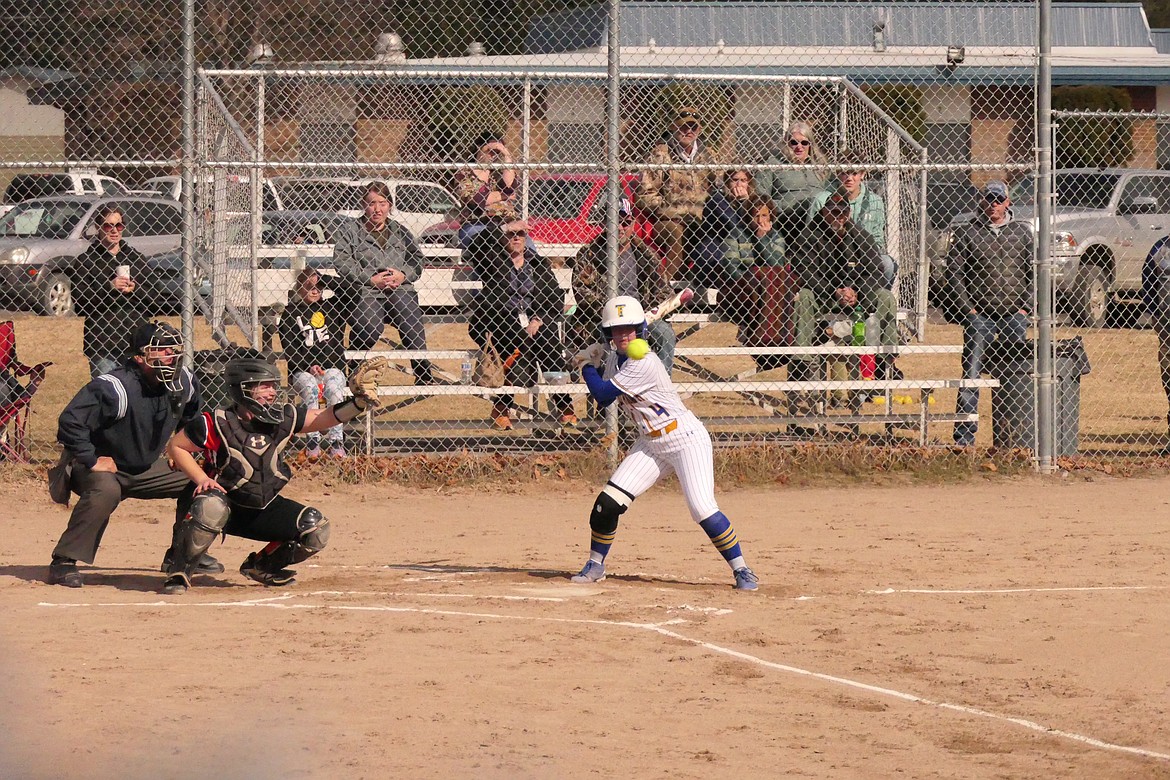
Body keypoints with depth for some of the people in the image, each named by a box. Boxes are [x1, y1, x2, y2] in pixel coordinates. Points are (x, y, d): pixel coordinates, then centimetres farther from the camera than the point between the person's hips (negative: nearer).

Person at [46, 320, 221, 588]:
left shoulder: (184, 382, -6)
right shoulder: (115, 388, -30)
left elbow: (191, 416, 19)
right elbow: (70, 421, -34)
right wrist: (91, 462, -30)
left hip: (145, 468, 8)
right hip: (102, 466, -8)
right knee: (106, 491, -39)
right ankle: (64, 562, -28)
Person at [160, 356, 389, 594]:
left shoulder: (284, 418, -6)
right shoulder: (217, 424, -18)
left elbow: (325, 418, -9)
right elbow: (176, 446, -10)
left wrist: (359, 402, -26)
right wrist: (202, 479, -22)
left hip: (263, 508, 6)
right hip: (223, 500, -6)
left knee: (317, 529, -8)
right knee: (210, 508, -41)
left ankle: (261, 566, 14)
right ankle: (178, 574, -21)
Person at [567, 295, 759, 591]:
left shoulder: (644, 363, -22)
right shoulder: (614, 360, 5)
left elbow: (603, 394, -19)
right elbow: (604, 398, 16)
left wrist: (587, 366, -1)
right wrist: (594, 364, 2)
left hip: (686, 439, -8)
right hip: (651, 444, 8)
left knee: (703, 509, -19)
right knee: (608, 502, -2)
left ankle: (742, 571, -7)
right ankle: (595, 565, 15)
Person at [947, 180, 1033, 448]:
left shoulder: (1022, 232, 9)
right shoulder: (966, 232, 4)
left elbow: (1034, 271, 11)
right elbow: (954, 272, 3)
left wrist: (1025, 305, 1)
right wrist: (968, 307, -5)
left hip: (1014, 313, 2)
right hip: (979, 313, -2)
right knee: (971, 374, -7)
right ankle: (964, 435, -6)